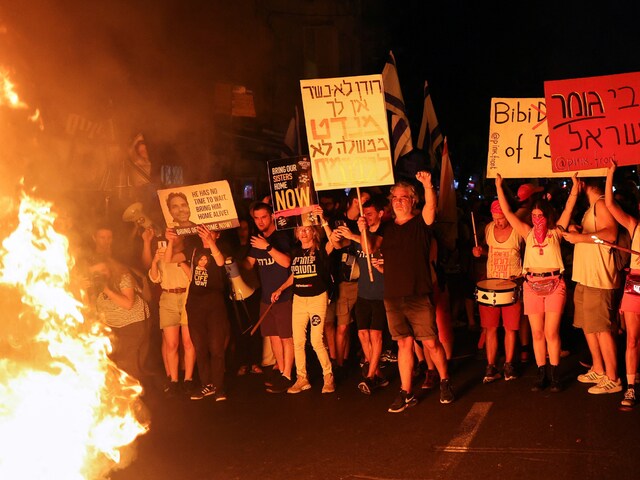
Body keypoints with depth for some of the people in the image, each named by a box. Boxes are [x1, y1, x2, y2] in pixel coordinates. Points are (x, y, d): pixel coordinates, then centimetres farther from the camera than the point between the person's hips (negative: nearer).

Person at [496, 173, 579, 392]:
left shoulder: (556, 232, 6)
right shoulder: (528, 233, 9)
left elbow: (568, 209, 3)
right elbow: (507, 212, 7)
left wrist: (575, 185, -2)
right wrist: (499, 187, 5)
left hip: (554, 284, -2)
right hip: (532, 285, 2)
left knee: (551, 332, -4)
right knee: (537, 333, 4)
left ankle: (554, 375, 6)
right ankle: (542, 374, 13)